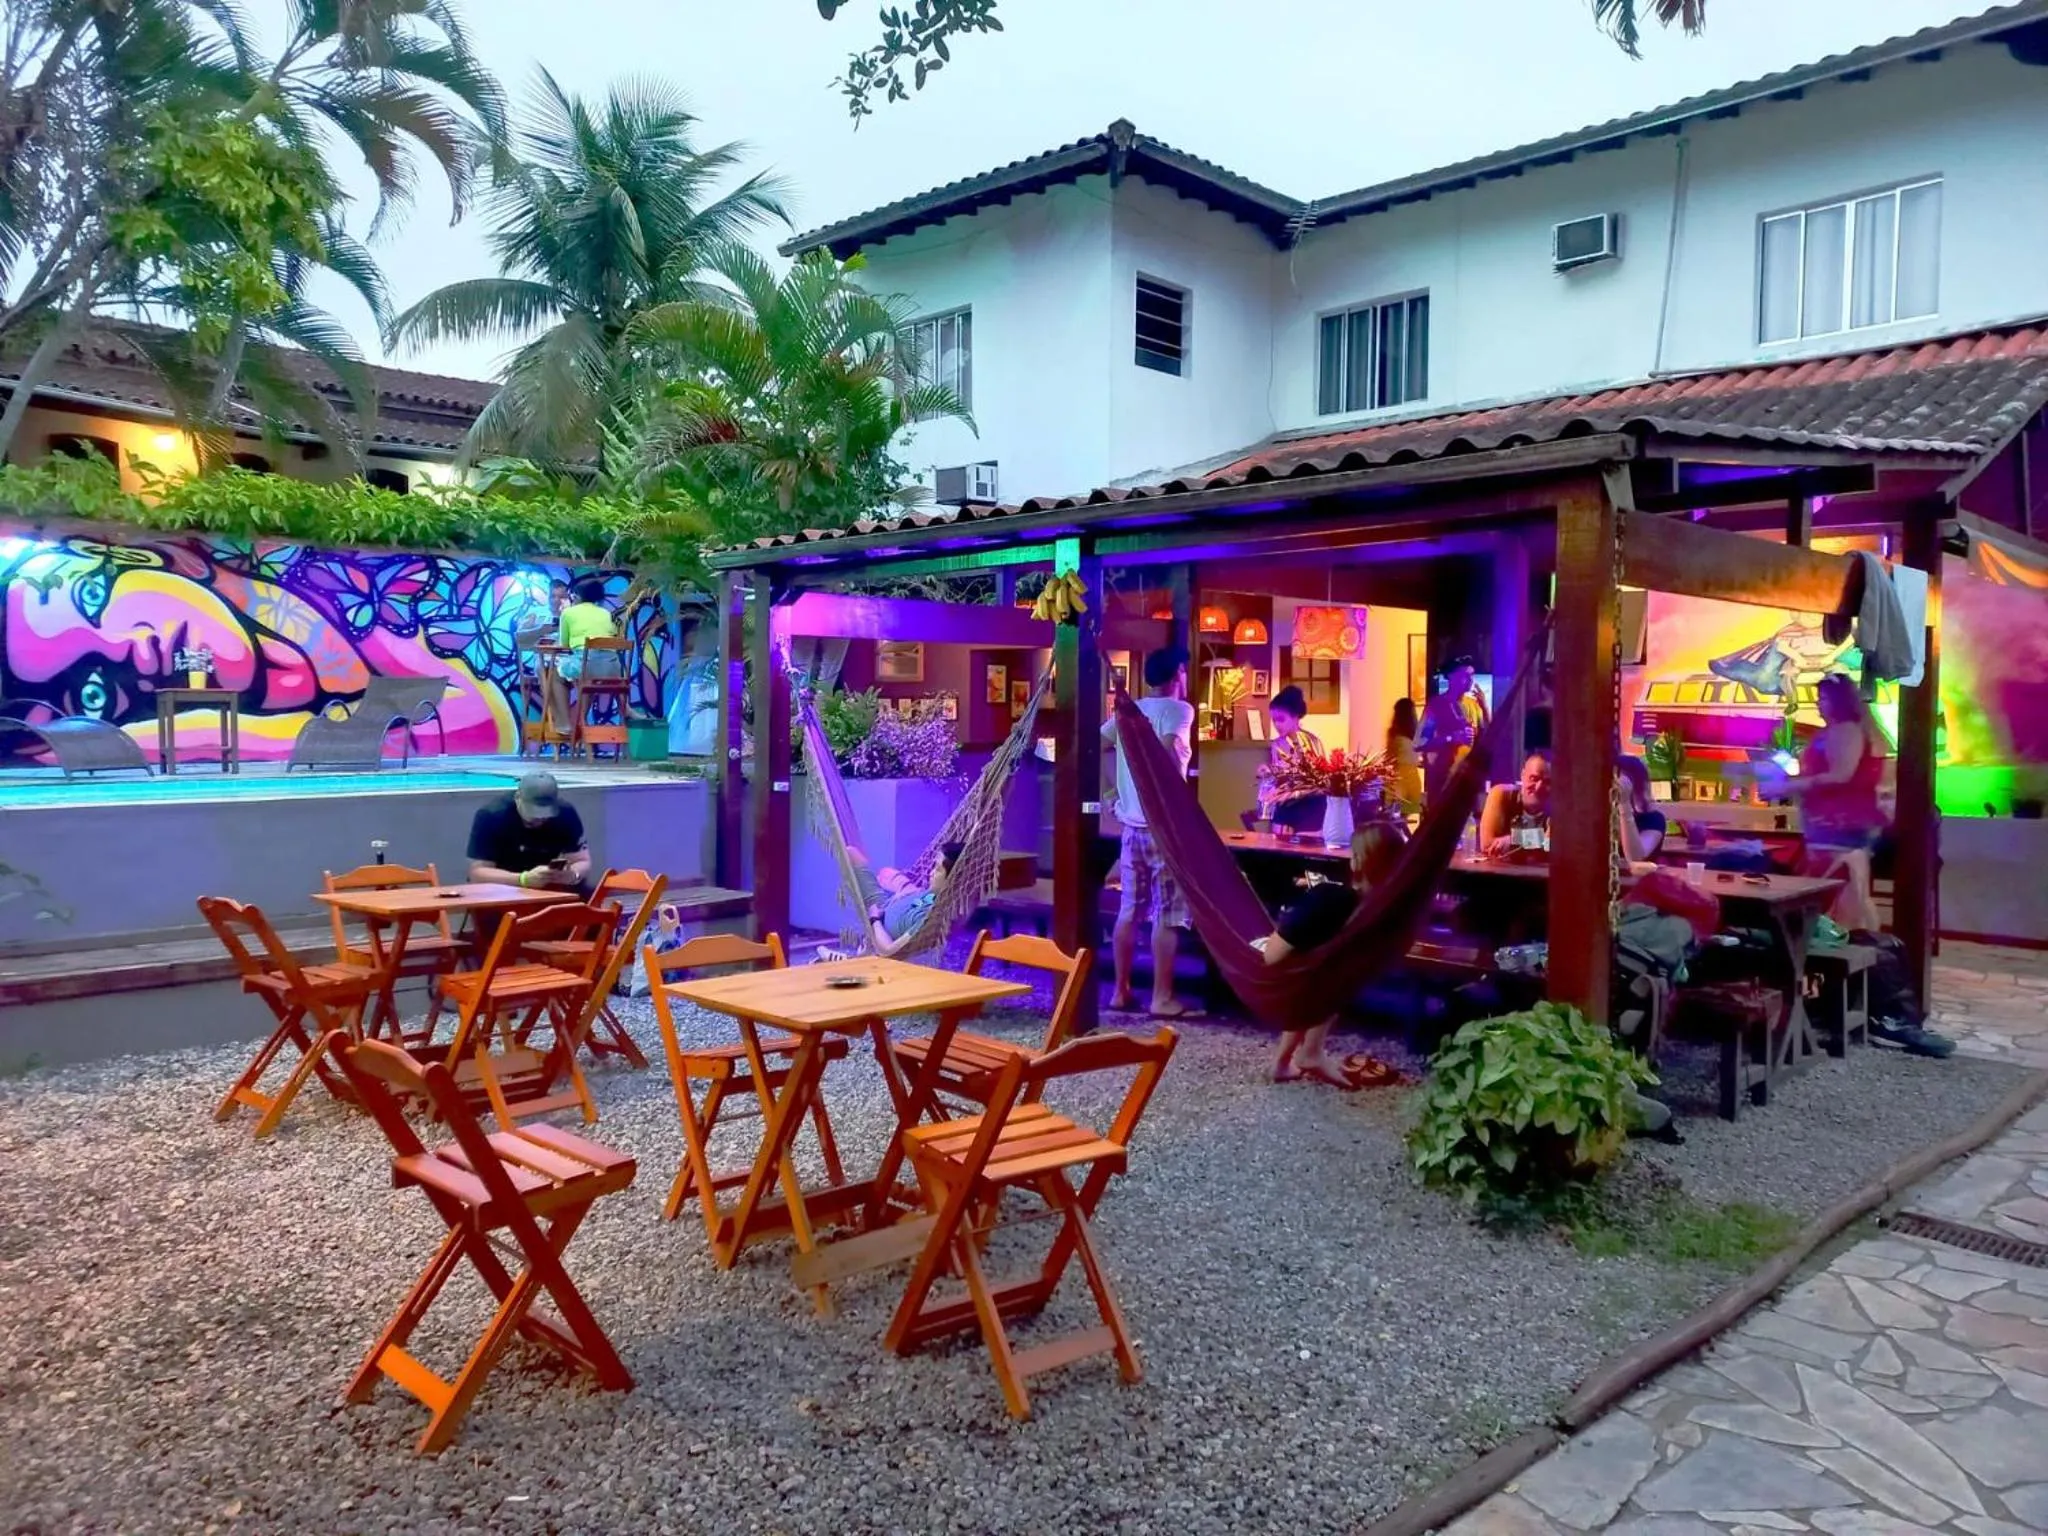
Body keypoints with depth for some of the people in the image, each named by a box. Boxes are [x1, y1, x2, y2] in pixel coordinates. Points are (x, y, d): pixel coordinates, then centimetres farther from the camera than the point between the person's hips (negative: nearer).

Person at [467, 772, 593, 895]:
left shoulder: (566, 813, -13)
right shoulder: (491, 815, -20)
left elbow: (582, 862, -7)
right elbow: (477, 872, -22)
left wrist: (573, 874, -32)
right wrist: (524, 879, -37)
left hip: (550, 887, 2)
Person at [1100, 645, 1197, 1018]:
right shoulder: (1179, 709, -8)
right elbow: (1169, 748, -26)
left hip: (1131, 823, 7)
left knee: (1129, 911, 12)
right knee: (1168, 914, 0)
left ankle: (1121, 992, 16)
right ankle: (1162, 998, 2)